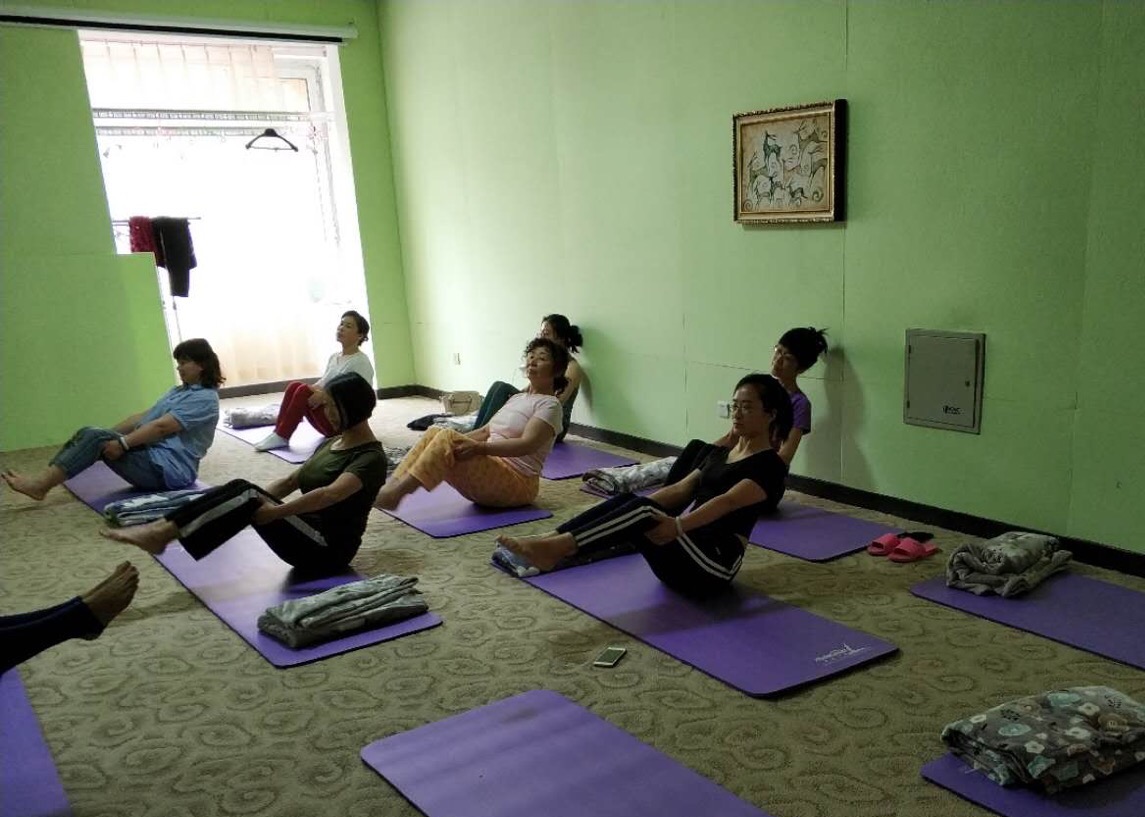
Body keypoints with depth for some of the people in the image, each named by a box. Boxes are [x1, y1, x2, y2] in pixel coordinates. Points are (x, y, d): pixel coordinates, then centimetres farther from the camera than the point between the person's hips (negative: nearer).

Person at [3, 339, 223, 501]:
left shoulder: (205, 398, -10)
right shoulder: (179, 391, 22)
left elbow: (162, 426, -19)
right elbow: (143, 417, 18)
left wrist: (122, 443, -23)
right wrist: (110, 434, 9)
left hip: (168, 468, -9)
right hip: (149, 456, 9)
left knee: (97, 438, -20)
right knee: (88, 432, -5)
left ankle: (42, 484, -20)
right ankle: (43, 481, -13)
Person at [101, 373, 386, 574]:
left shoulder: (371, 457, -15)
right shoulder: (332, 443, 15)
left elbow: (330, 495, -30)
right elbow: (291, 481, 16)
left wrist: (274, 512, -31)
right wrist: (258, 498, 0)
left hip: (328, 549, -8)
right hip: (309, 533, 8)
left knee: (246, 497, -24)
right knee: (242, 491, -14)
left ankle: (160, 535, -25)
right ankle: (160, 530, -21)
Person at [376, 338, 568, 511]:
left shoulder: (549, 404, -7)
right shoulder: (517, 398, 19)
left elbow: (527, 444, -22)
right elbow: (485, 431, 20)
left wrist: (479, 448, -32)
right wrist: (458, 441, 4)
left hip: (516, 484, -8)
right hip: (492, 470, 8)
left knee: (446, 438, -25)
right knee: (435, 433, -10)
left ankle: (394, 494, -31)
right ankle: (392, 487, -20)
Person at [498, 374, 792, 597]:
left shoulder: (769, 466, -5)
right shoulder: (717, 454, 21)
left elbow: (727, 502, -22)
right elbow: (681, 489, 11)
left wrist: (678, 525, -38)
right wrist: (630, 509, -3)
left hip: (713, 565, -7)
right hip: (684, 551, 7)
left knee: (642, 512, -30)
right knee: (627, 500, -19)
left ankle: (555, 548, -42)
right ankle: (548, 541, -32)